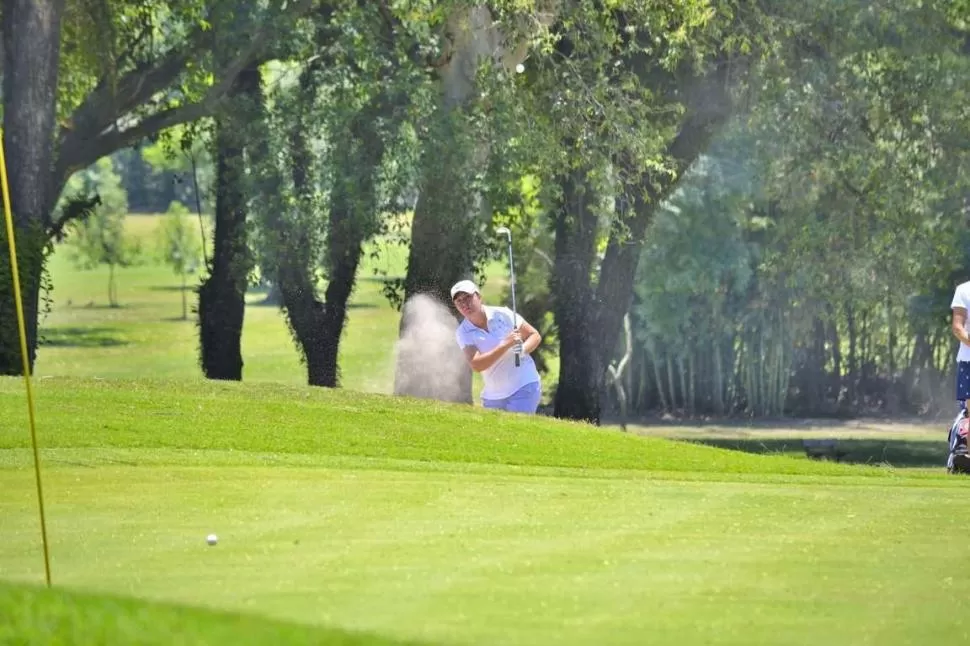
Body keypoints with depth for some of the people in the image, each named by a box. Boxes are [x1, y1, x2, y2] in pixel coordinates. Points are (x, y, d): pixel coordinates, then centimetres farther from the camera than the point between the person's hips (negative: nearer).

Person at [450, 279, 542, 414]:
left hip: (524, 388, -3)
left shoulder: (503, 315, -8)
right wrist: (506, 344, -31)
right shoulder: (463, 333, -6)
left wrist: (523, 349, -21)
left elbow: (535, 336, 2)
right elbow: (476, 365, -21)